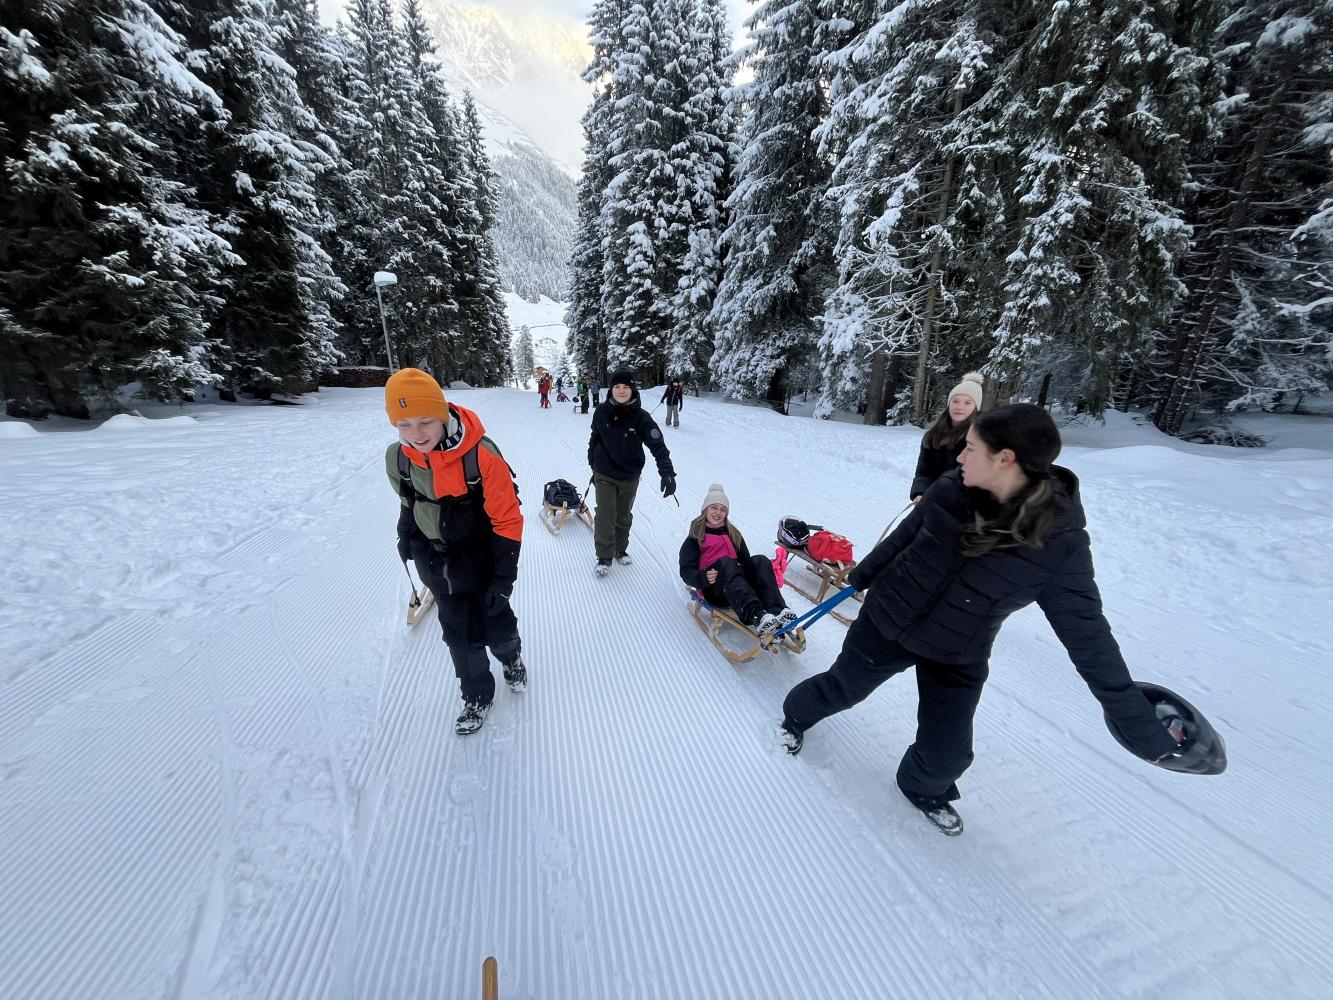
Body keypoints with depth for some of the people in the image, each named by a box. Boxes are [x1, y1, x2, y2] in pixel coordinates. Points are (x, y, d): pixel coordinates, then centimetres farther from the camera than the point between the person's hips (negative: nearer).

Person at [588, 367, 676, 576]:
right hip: (605, 476, 0)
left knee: (624, 516, 17)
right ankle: (604, 556, 16)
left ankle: (620, 549, 39)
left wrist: (667, 472, -33)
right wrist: (593, 464, 14)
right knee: (605, 516, -2)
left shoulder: (641, 417, -15)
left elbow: (658, 445, -20)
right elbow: (595, 438, 6)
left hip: (630, 477, 1)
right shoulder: (601, 412, -10)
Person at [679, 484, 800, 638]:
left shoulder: (734, 534, 24)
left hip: (738, 589, 4)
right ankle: (756, 616, -54)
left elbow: (745, 560, 16)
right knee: (725, 562, -33)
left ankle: (777, 612, -42)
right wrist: (704, 578, -23)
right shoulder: (694, 539, 10)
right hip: (713, 590, -4)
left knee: (760, 560, -21)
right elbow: (686, 571, -2)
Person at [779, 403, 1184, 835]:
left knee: (946, 753, 9)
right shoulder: (949, 490, -17)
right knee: (841, 689, 16)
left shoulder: (1061, 544, -21)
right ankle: (796, 715, 48)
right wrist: (862, 576, 13)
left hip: (956, 660, 0)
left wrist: (1142, 725, -7)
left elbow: (1088, 636, -12)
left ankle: (923, 787, 46)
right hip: (887, 622, 1)